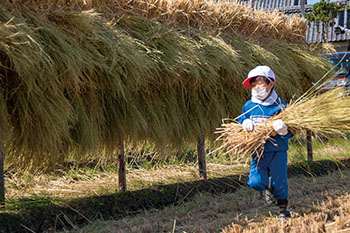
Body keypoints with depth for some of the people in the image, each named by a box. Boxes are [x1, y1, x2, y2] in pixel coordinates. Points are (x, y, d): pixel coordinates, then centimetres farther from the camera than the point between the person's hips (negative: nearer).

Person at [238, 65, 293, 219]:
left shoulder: (279, 105, -6)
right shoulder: (249, 106, 3)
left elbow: (290, 130, -5)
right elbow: (241, 119, 17)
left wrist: (284, 130, -29)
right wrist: (245, 123, -8)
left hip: (277, 150, -2)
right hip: (258, 151, 3)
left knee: (279, 181, 5)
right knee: (256, 182, -7)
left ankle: (283, 208, 30)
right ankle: (267, 188, 30)